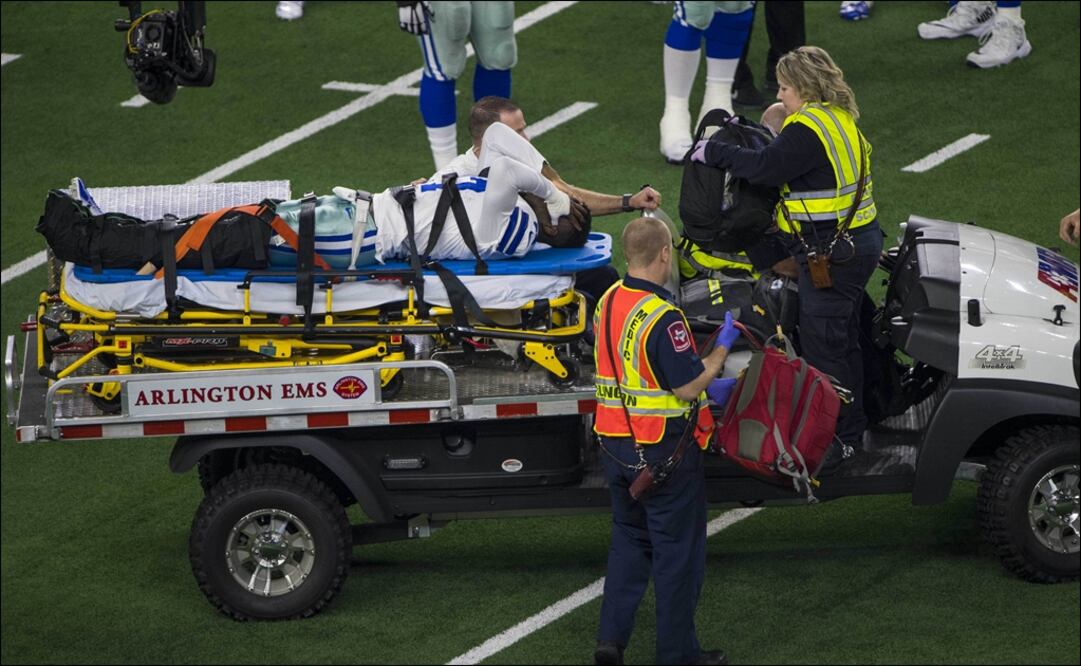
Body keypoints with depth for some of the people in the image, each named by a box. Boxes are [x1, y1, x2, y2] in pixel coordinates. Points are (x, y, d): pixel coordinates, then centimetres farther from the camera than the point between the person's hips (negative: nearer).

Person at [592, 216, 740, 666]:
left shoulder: (608, 303, 3)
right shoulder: (662, 318, -24)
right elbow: (689, 386, -22)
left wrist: (706, 388, 16)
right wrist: (724, 345, -9)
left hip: (615, 445, 7)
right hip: (662, 450, -7)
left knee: (629, 541, 20)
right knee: (677, 552, 5)